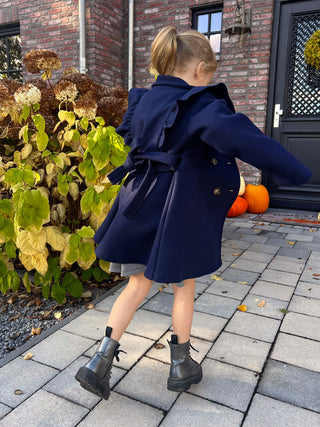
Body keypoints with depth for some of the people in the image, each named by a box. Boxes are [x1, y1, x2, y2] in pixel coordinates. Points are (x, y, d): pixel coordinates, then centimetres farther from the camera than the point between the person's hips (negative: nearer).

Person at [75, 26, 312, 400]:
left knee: (138, 285, 17)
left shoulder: (142, 101, 9)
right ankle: (181, 365, 31)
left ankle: (101, 361, 15)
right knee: (183, 288, 14)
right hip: (178, 210, -5)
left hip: (139, 204, 6)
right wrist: (295, 172, -30)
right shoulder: (201, 106, -13)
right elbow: (237, 134, -31)